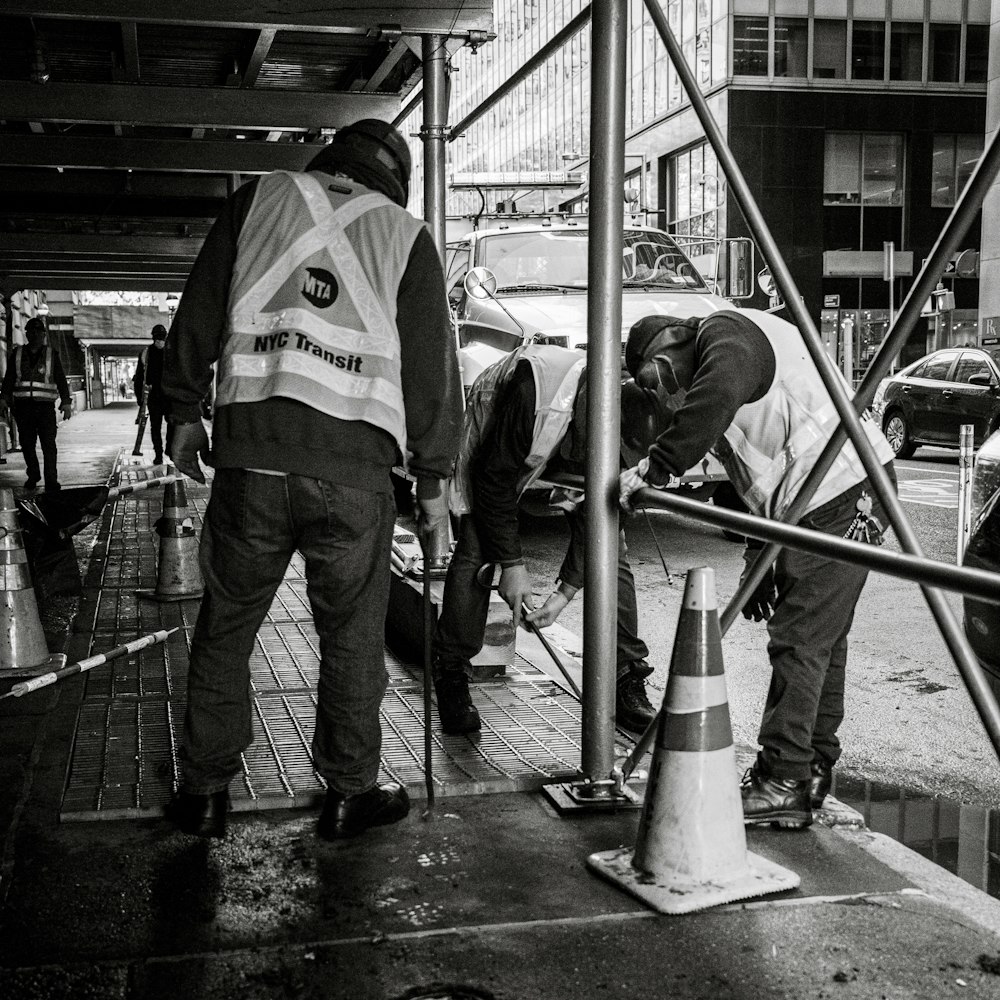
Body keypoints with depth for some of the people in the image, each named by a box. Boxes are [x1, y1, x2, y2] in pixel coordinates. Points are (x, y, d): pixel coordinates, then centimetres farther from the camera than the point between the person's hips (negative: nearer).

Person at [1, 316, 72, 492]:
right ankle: (33, 476, 23)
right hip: (23, 405, 2)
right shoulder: (17, 354, 10)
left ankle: (51, 481, -10)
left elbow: (61, 380, 5)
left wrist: (66, 403, -1)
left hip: (45, 405, -2)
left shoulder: (52, 354, 6)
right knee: (27, 443, 6)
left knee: (49, 443, -10)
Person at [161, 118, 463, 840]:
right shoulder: (405, 236, 9)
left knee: (225, 631, 13)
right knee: (353, 638, 11)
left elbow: (199, 312, 11)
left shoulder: (258, 199, 12)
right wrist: (434, 479, 11)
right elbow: (432, 366, 6)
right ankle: (350, 794, 22)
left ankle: (205, 792, 22)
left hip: (249, 453, 1)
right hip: (356, 464, -1)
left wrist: (186, 411, 19)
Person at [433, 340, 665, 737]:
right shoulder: (533, 392, -44)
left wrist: (564, 592, -22)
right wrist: (512, 564, -27)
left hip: (572, 443, 4)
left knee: (610, 547, -9)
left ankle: (627, 683, -1)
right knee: (474, 549, -16)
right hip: (497, 443, -3)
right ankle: (451, 681, -3)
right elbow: (495, 480, -30)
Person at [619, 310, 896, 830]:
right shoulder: (728, 356, 26)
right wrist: (759, 558, 23)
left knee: (800, 640, -8)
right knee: (820, 638, 15)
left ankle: (783, 784, -3)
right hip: (833, 497, 11)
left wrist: (653, 468, -25)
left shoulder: (726, 332, -4)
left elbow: (717, 400, -29)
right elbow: (762, 478, 26)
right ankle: (813, 769, 25)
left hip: (842, 493, -11)